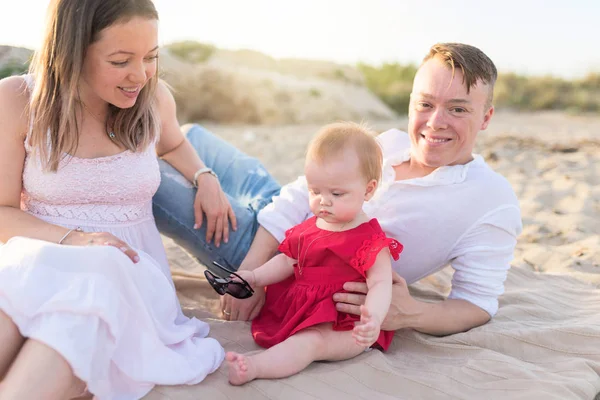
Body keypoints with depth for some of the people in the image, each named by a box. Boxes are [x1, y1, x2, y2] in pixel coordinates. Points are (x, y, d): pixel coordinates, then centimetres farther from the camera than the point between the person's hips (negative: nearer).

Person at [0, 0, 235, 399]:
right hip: (33, 265, -1)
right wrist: (73, 240, -19)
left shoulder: (154, 98, 0)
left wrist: (205, 178, 4)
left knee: (86, 304, -35)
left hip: (126, 270, 2)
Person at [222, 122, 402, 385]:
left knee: (311, 340, -36)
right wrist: (254, 277, 3)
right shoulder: (309, 228, 10)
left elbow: (380, 284, -22)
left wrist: (373, 318, -42)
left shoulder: (370, 240, -12)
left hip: (341, 324, -9)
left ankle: (254, 366, -52)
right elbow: (287, 261, 18)